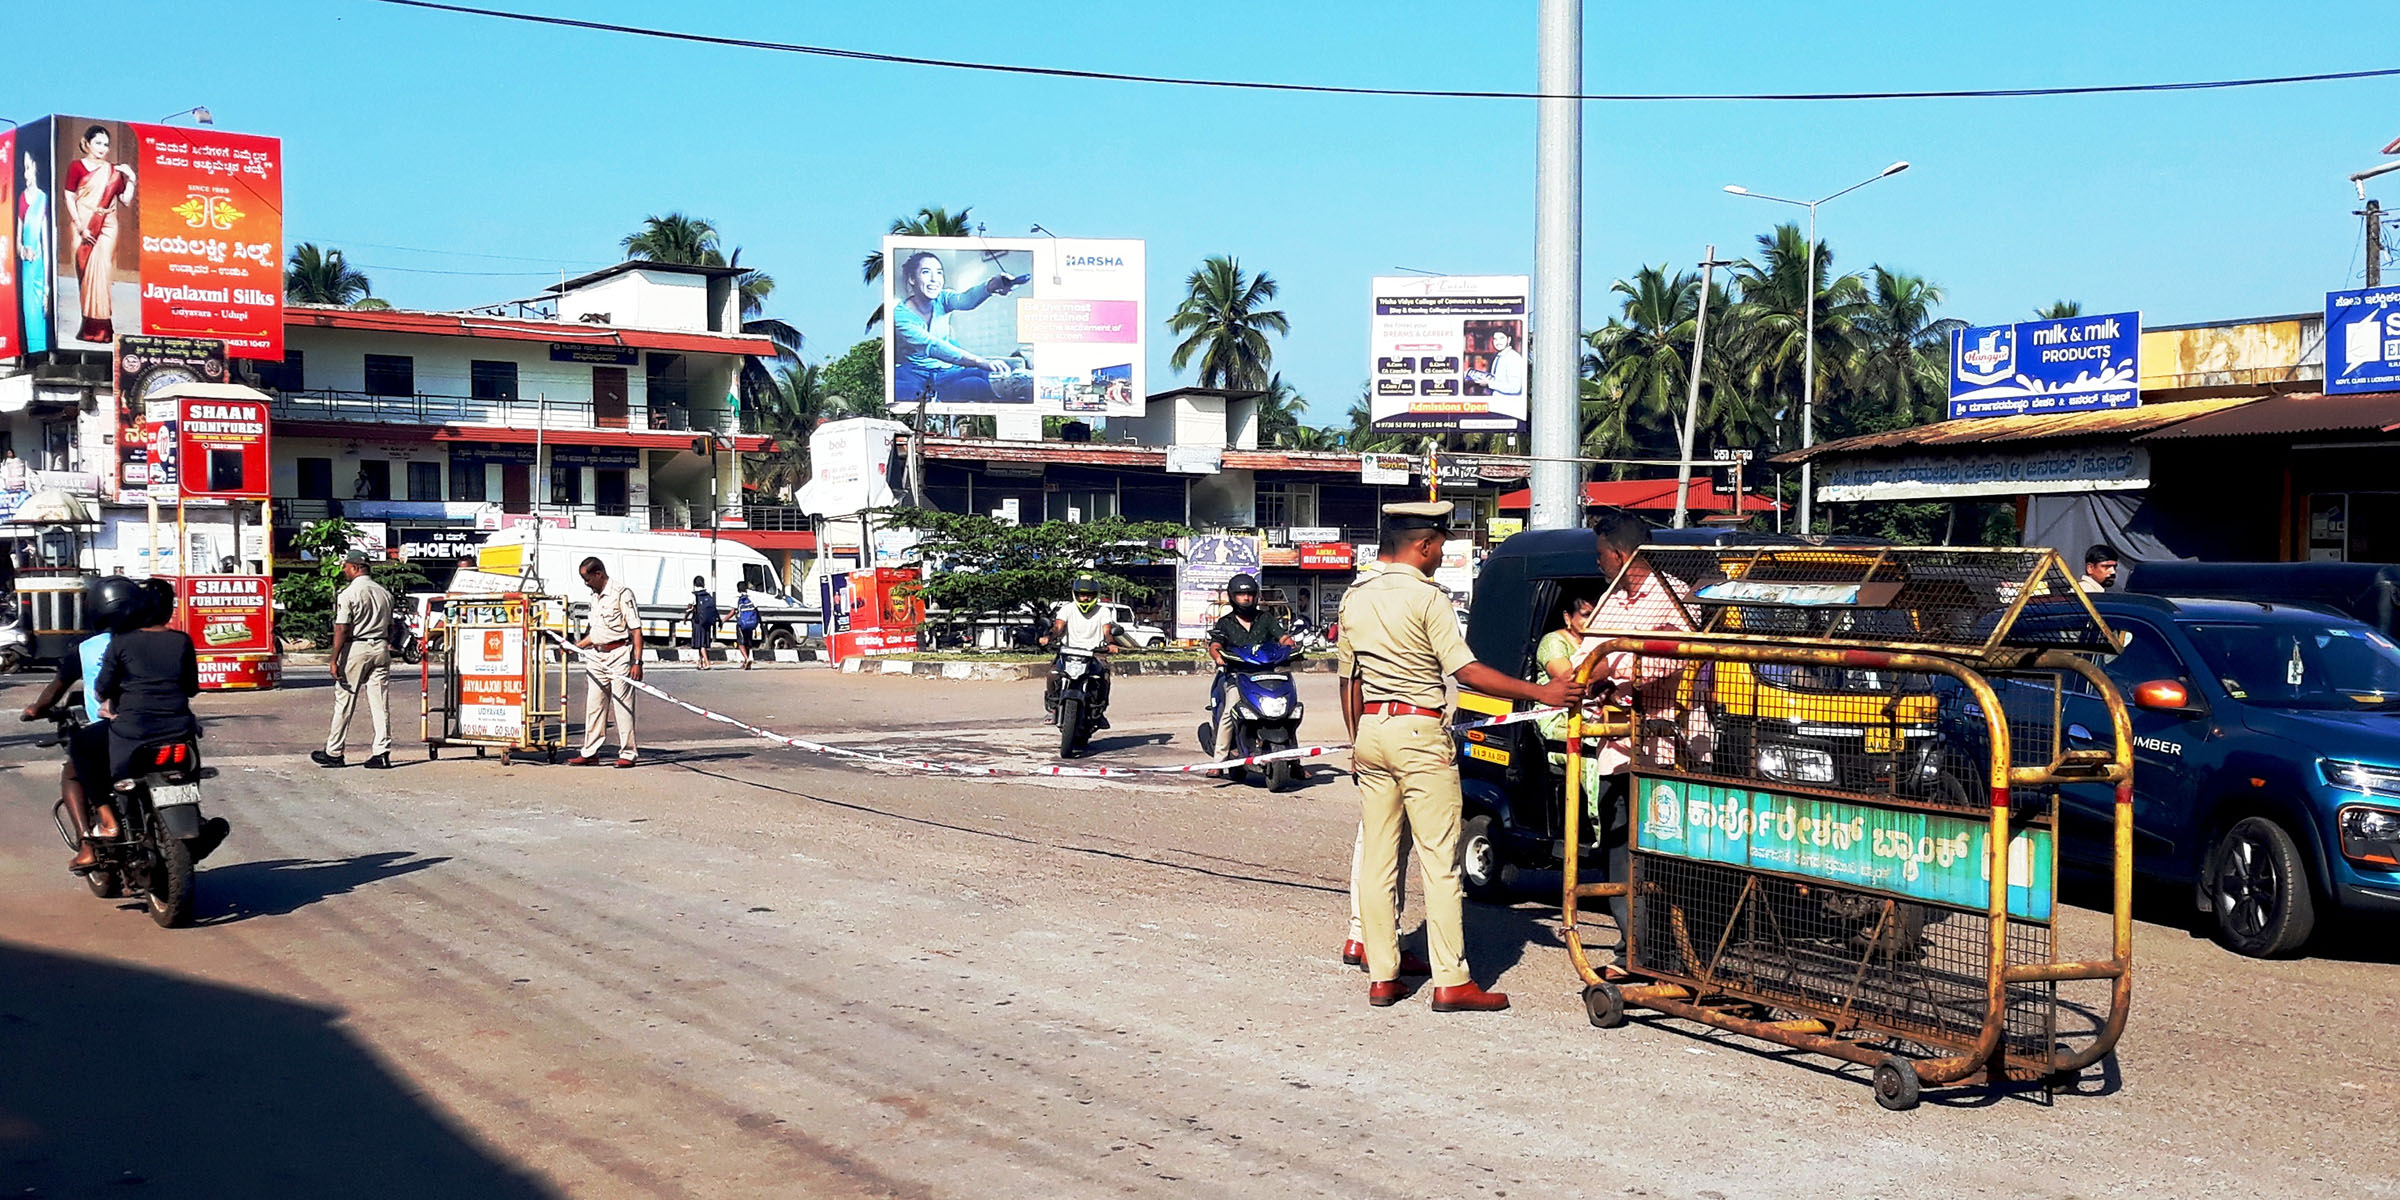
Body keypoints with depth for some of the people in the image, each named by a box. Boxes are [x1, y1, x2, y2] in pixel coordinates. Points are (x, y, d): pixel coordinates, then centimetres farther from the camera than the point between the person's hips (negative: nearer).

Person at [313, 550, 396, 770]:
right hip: (380, 648, 5)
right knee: (380, 704, 4)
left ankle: (333, 753, 11)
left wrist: (334, 660, -12)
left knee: (344, 702, 3)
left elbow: (342, 630, -14)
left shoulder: (348, 594, -10)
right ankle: (382, 753, 0)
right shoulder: (385, 592, 10)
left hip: (355, 649, -5)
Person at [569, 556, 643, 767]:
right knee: (593, 704, 8)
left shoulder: (621, 593, -9)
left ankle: (627, 753, 1)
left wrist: (637, 662, -18)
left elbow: (636, 630, -13)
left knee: (622, 705, -5)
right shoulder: (595, 597, 16)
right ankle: (590, 753, 14)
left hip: (619, 655, -8)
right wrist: (576, 646, 23)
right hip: (597, 656, 8)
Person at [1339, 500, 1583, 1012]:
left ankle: (1381, 976, 11)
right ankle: (1451, 982, -4)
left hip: (1371, 729, 7)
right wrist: (1541, 693, -13)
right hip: (1419, 731, -7)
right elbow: (1467, 671, -15)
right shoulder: (1425, 597, -10)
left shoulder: (1354, 599, 10)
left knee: (1376, 857, 9)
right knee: (1439, 859, -4)